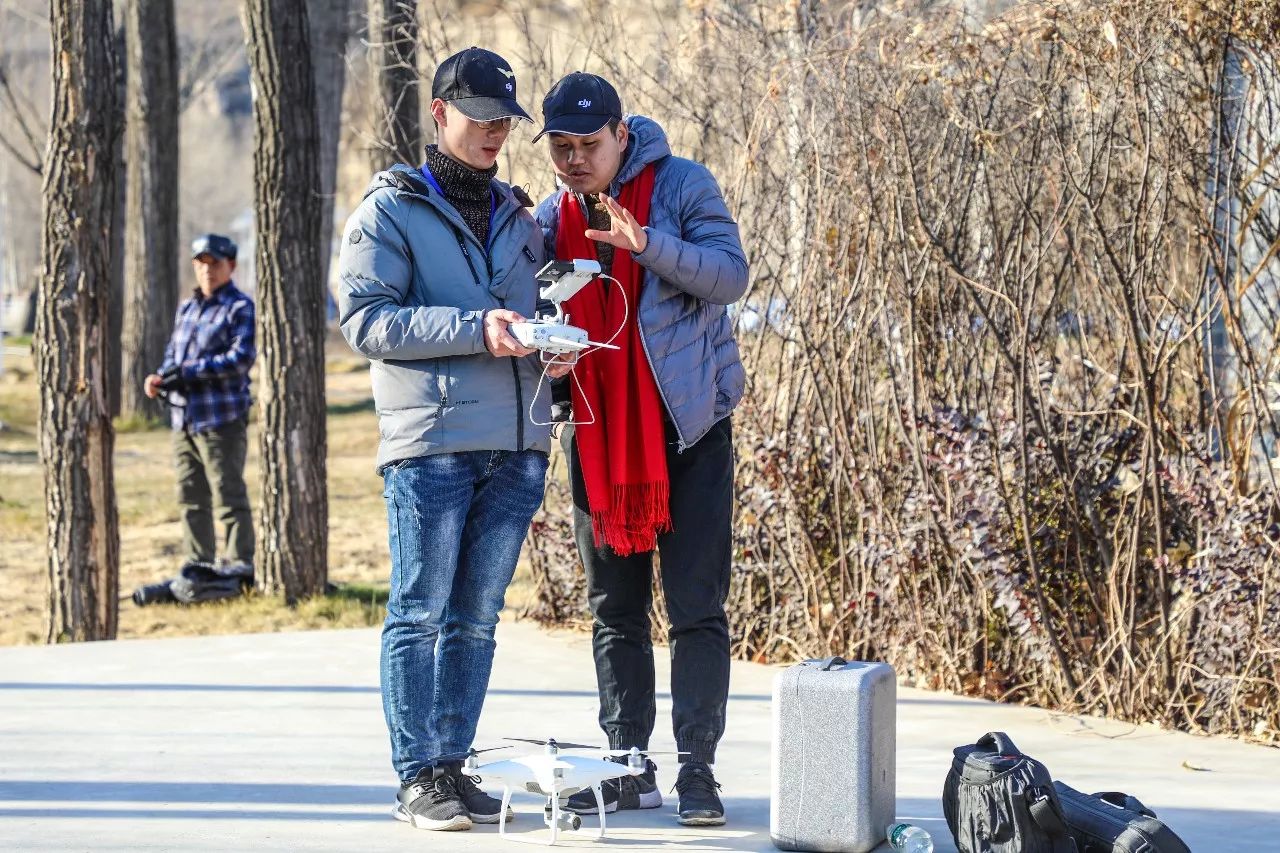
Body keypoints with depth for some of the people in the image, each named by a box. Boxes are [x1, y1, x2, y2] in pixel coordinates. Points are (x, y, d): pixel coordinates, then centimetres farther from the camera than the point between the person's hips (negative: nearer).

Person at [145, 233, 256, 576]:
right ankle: (199, 566, 19)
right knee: (192, 499, 11)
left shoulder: (240, 308, -6)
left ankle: (240, 567, -1)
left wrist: (185, 372, -18)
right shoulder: (186, 308, 17)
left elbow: (241, 358, -17)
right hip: (183, 418, 7)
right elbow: (173, 352, 22)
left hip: (222, 420, -7)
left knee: (230, 497, -5)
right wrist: (161, 377, -2)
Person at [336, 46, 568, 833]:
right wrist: (477, 329, -18)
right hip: (431, 443, -5)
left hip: (518, 445, 5)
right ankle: (418, 779, -1)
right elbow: (366, 318, -9)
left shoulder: (517, 216, 19)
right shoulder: (390, 210, 1)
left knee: (476, 619, 8)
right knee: (420, 615, -4)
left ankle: (452, 766, 14)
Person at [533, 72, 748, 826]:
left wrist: (646, 243, -31)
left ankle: (698, 771, -4)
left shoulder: (683, 186, -6)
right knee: (615, 613, 9)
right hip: (598, 434, 5)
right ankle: (629, 769, 15)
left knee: (697, 608, -6)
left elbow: (731, 277, -17)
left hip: (689, 426, -5)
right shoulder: (551, 216, 8)